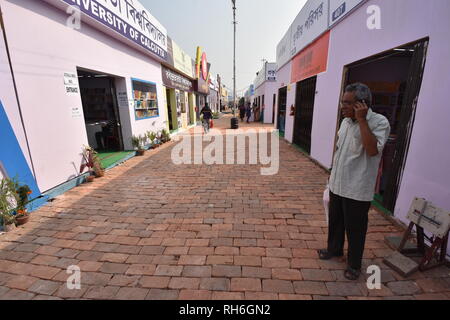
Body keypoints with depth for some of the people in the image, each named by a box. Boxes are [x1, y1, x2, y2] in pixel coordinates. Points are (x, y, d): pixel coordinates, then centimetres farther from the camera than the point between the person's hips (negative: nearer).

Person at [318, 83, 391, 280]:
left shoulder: (379, 122, -14)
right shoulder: (346, 121, 6)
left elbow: (372, 150, -30)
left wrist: (362, 120, -26)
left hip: (357, 189, -7)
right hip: (337, 184, 7)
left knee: (355, 228, 9)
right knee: (335, 221, 21)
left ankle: (354, 264, 30)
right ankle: (334, 249, 44)